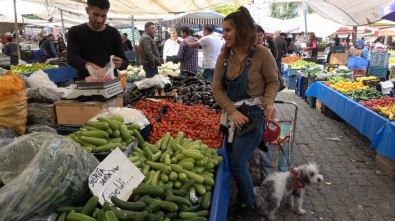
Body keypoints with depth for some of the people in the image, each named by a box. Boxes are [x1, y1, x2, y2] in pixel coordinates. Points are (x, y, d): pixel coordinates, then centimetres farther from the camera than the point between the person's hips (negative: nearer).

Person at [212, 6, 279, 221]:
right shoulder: (224, 56, 0)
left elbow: (273, 82, -2)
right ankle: (242, 201, 37)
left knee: (237, 164, -5)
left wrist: (268, 102, -21)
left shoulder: (262, 54, -13)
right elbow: (217, 88, -3)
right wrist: (233, 111, -16)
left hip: (252, 115, -5)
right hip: (231, 114, 5)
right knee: (234, 162, 13)